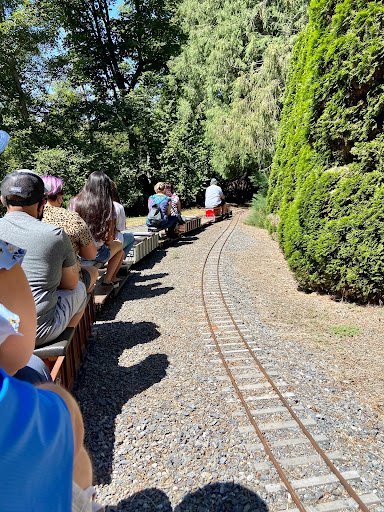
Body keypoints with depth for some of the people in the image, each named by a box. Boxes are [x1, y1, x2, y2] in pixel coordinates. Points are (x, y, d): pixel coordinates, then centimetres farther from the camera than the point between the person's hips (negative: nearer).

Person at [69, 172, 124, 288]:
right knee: (119, 245, 27)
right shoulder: (107, 207, -13)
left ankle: (112, 277, 43)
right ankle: (108, 279, 33)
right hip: (96, 254, -4)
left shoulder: (75, 202, -6)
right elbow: (109, 238, -10)